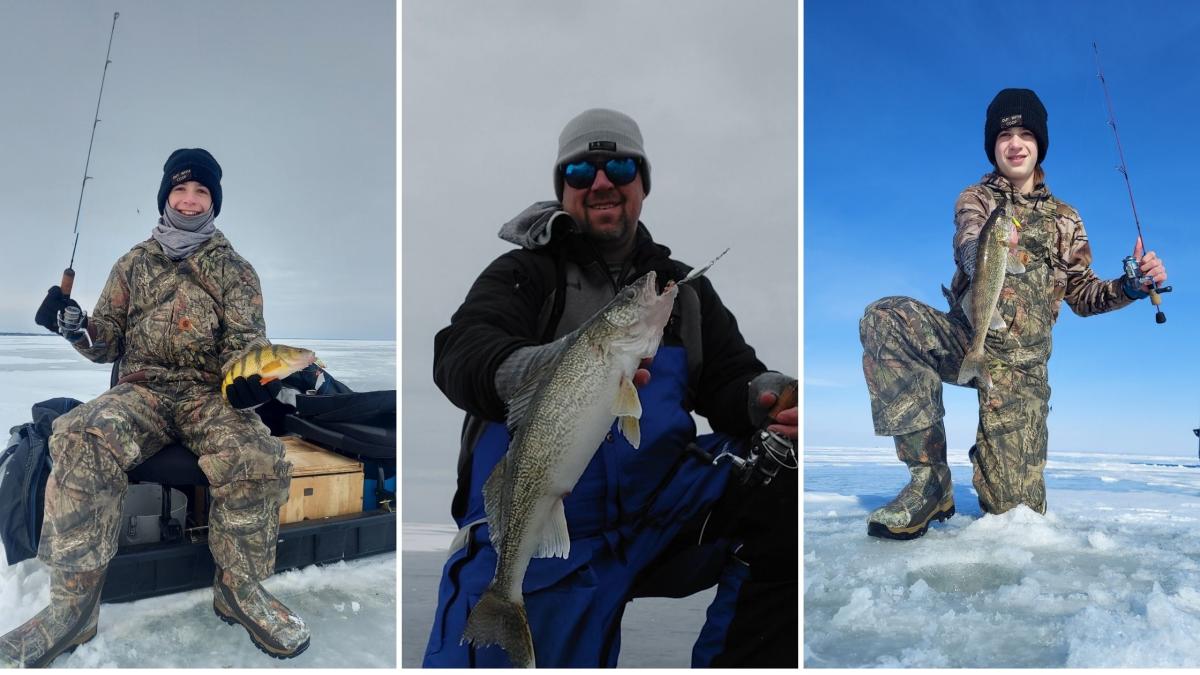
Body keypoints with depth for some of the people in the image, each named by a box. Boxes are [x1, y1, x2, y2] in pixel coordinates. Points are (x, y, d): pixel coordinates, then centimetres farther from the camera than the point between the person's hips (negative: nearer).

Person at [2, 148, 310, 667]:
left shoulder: (235, 270, 12)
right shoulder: (134, 263, 18)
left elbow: (246, 340, 3)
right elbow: (108, 340, 17)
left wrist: (247, 375, -21)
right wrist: (77, 329, -6)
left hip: (210, 392, -1)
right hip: (141, 388, 2)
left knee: (258, 459, -34)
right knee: (82, 442, -34)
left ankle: (238, 587, -12)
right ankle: (74, 601, -25)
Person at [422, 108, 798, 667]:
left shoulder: (686, 290, 16)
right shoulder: (524, 273, 3)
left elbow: (731, 382, 8)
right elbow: (460, 354, -15)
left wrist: (765, 400, -17)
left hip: (662, 514, 3)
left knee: (781, 490, -20)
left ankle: (744, 662, -1)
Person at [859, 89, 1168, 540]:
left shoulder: (1065, 220, 18)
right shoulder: (975, 199, 11)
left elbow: (1082, 296, 18)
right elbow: (968, 250, -13)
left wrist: (1132, 287, -3)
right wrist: (988, 248, -39)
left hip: (1020, 360, 1)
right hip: (965, 335, 0)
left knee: (1014, 508, -12)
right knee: (883, 318, -35)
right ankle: (930, 479, -26)